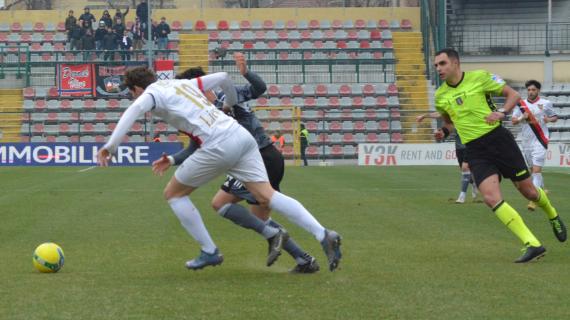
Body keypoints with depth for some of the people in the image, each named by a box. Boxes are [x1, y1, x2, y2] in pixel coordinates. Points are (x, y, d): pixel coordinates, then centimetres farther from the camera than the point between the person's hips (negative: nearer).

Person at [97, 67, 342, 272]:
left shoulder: (152, 92, 6)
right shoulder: (184, 84, 27)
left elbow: (135, 109, -17)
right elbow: (223, 77, 32)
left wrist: (111, 145, -23)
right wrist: (231, 102, 51)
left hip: (219, 146, -7)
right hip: (242, 136, 7)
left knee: (173, 193, 11)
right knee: (266, 196, 3)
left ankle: (209, 252, 13)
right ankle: (323, 236, -11)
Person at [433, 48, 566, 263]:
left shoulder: (479, 77, -4)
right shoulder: (440, 96, 7)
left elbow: (513, 95, 2)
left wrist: (502, 113, -16)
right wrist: (444, 132, 3)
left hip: (497, 138, -2)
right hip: (474, 150, 3)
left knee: (528, 191, 4)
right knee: (491, 197, -20)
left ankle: (553, 215, 41)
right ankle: (532, 245, -18)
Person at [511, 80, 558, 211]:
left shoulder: (545, 104, 1)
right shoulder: (521, 104, 7)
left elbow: (555, 117, 11)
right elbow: (513, 121, 4)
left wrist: (549, 119, -11)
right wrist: (522, 118, -16)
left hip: (540, 141, -4)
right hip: (526, 141, 4)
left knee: (536, 170, -15)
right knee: (533, 169, 14)